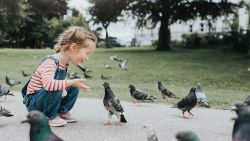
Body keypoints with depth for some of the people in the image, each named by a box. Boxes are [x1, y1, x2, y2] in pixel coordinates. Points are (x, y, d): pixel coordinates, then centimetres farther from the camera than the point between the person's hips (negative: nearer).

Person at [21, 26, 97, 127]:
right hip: (33, 103, -8)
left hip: (50, 98, 8)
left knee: (73, 88, -1)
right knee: (55, 87, -34)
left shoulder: (65, 63, 0)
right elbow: (48, 84, -46)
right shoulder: (50, 62, -28)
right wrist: (71, 82, -41)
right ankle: (50, 116, -12)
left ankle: (62, 112, 11)